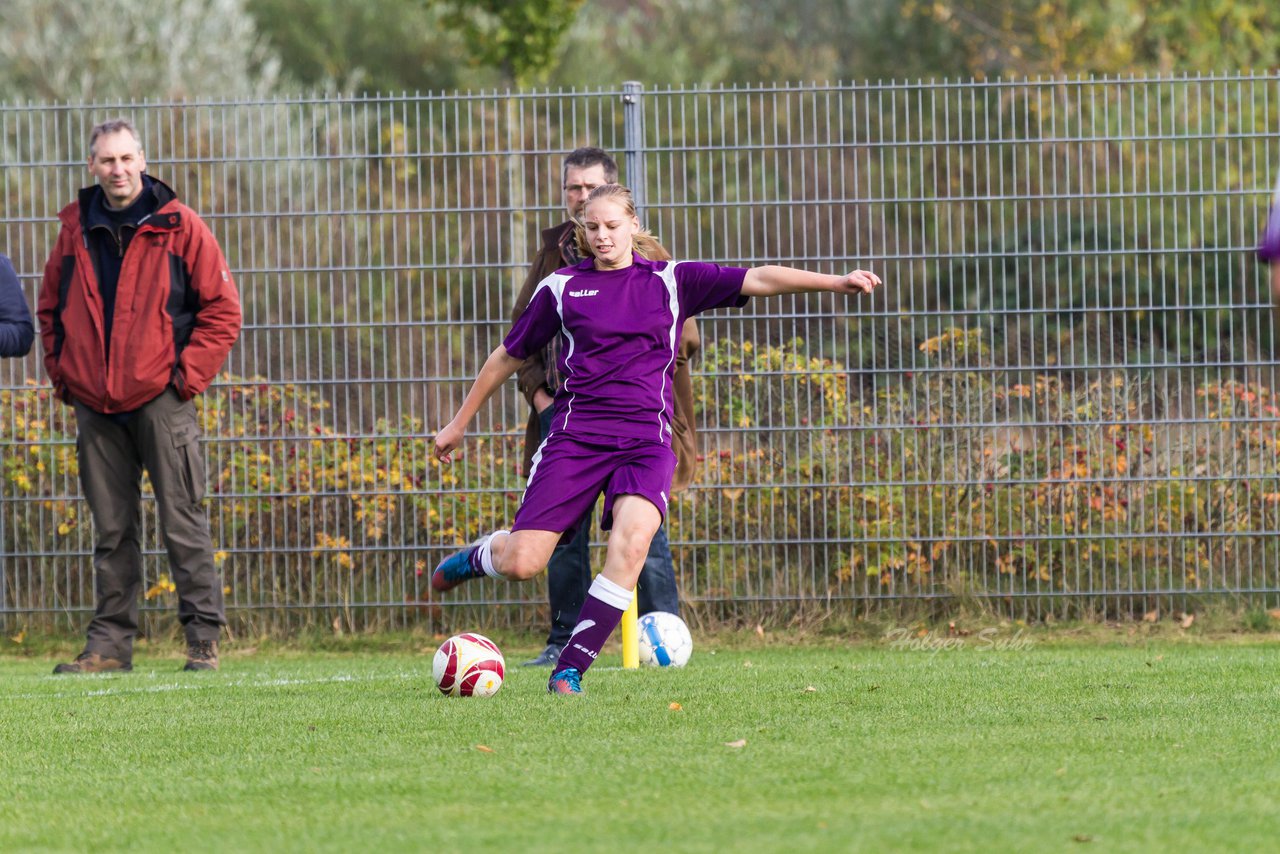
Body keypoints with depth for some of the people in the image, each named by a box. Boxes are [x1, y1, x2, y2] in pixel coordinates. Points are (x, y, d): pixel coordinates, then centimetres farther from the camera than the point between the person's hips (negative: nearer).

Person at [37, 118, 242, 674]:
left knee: (183, 524, -3)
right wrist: (63, 374, 9)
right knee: (112, 529, 7)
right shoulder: (76, 231, 9)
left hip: (160, 399, -4)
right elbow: (51, 310, 21)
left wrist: (187, 375, -6)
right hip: (96, 408, 4)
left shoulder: (178, 227, -2)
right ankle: (110, 643, 10)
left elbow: (222, 310, 0)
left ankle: (204, 641, 0)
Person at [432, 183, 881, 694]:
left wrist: (834, 283, -10)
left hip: (645, 440, 0)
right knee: (522, 563, -10)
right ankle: (476, 558, 30)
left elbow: (758, 281, 1)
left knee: (631, 541, -28)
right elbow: (509, 356, 20)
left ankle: (570, 670, -19)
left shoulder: (672, 282, 8)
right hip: (576, 436, 0)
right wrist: (458, 423, 25)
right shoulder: (562, 288, 9)